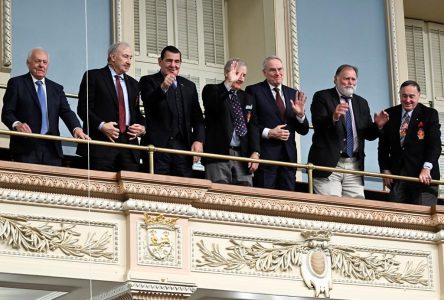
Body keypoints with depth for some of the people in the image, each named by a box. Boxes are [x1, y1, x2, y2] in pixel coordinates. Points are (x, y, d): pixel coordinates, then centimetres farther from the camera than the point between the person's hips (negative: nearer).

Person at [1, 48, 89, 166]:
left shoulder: (57, 88, 20)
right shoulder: (16, 83, 8)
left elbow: (66, 112, 8)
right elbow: (7, 113, 1)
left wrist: (76, 128, -13)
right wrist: (16, 124, -22)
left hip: (52, 149, 4)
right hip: (26, 148, -4)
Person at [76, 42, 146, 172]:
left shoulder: (132, 83, 24)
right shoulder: (93, 76, 5)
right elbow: (83, 108, -2)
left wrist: (142, 127, 6)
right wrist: (101, 125, -16)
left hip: (129, 142, 5)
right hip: (102, 143, -5)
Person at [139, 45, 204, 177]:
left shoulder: (189, 86, 20)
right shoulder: (148, 81, 7)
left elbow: (197, 118, 17)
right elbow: (149, 103, -12)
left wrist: (199, 140, 0)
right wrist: (163, 88, -31)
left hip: (183, 147, 4)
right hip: (157, 146, -4)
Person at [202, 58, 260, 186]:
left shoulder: (247, 98, 21)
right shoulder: (211, 90, 7)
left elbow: (253, 126, 14)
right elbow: (213, 106, -16)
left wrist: (255, 152, 0)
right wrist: (229, 83, -22)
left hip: (243, 155, 5)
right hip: (218, 154, -5)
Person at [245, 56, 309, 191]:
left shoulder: (293, 94, 15)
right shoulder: (253, 91, 1)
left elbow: (303, 130, 14)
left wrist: (300, 114, -5)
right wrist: (268, 133, -15)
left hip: (288, 155, 5)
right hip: (265, 155, -5)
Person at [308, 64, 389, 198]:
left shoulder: (362, 103, 18)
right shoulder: (322, 97, 2)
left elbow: (368, 135, 15)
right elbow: (318, 125, -12)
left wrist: (377, 125, -6)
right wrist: (334, 117, -32)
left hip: (354, 166, 5)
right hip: (328, 163, -5)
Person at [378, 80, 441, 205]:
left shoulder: (430, 114, 2)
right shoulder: (390, 114, 10)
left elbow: (435, 144, -6)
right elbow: (383, 146, 14)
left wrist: (426, 168, -19)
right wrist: (385, 170, 4)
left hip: (423, 176, -3)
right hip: (397, 174, 3)